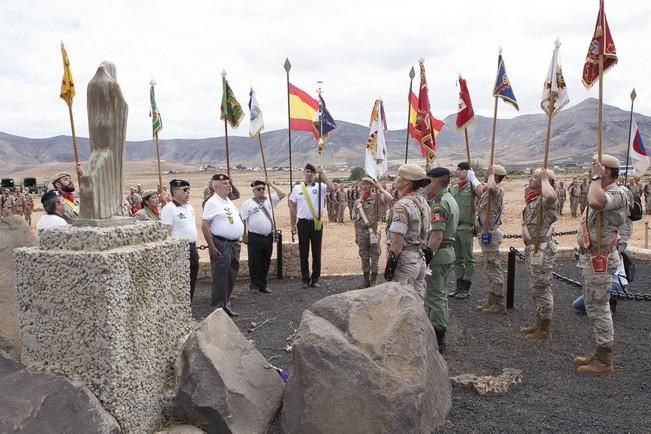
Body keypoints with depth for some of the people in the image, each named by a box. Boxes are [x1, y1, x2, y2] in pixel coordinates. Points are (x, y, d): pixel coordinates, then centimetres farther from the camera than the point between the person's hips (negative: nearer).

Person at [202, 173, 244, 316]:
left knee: (231, 276, 14)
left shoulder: (229, 202, 16)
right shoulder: (212, 203, -11)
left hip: (234, 244, 9)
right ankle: (219, 307, 4)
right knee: (221, 276, -4)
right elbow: (205, 226, -15)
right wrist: (211, 246, -19)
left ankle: (226, 305, 25)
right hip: (221, 244, -9)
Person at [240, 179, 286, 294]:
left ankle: (263, 285, 20)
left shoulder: (269, 200, 12)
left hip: (268, 237, 5)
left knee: (266, 263, 11)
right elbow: (243, 220, -3)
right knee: (254, 263, -1)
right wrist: (244, 235, -6)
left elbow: (282, 194, 9)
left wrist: (272, 185, 6)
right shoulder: (248, 203, -2)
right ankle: (255, 284, 10)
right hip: (254, 237, -5)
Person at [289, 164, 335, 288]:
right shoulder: (297, 188, 6)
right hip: (303, 223, 1)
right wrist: (293, 224, 6)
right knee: (303, 252, 6)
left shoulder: (320, 187, 1)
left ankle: (315, 279, 16)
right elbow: (293, 207, 9)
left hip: (316, 223, -1)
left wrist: (323, 174, -16)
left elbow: (332, 188, -21)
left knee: (316, 252, 5)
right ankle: (305, 279, 15)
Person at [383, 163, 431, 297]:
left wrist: (389, 266, -17)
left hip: (405, 261, -9)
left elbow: (398, 240, -21)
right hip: (420, 259, 9)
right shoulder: (423, 202, 11)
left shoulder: (403, 205, -18)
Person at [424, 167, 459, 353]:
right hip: (448, 251, 11)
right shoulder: (451, 200, 15)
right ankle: (439, 337, 28)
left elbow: (437, 235, -26)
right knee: (440, 295, 17)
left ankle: (437, 342, 4)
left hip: (438, 253, -11)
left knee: (435, 296, -3)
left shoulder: (439, 203, -19)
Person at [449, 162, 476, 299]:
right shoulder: (453, 188, 14)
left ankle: (466, 288, 9)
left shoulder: (471, 186, -4)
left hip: (466, 227, -6)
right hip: (453, 227, 6)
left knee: (468, 259, 2)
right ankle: (459, 286, 21)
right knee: (457, 259, 12)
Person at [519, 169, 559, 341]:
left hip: (541, 250, -10)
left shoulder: (545, 199, -18)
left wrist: (544, 178, -28)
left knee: (542, 289, -1)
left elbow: (551, 196, -45)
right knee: (535, 289, 19)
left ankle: (545, 330, 10)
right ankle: (539, 323, 32)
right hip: (532, 249, 10)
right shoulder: (532, 199, 13)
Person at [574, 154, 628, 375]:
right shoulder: (602, 193, 15)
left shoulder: (616, 194, -18)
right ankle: (600, 354, 28)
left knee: (598, 308, -4)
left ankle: (604, 361, 6)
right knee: (596, 307, 17)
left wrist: (596, 178, -26)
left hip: (600, 259, -11)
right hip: (590, 257, 11)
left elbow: (595, 202, -40)